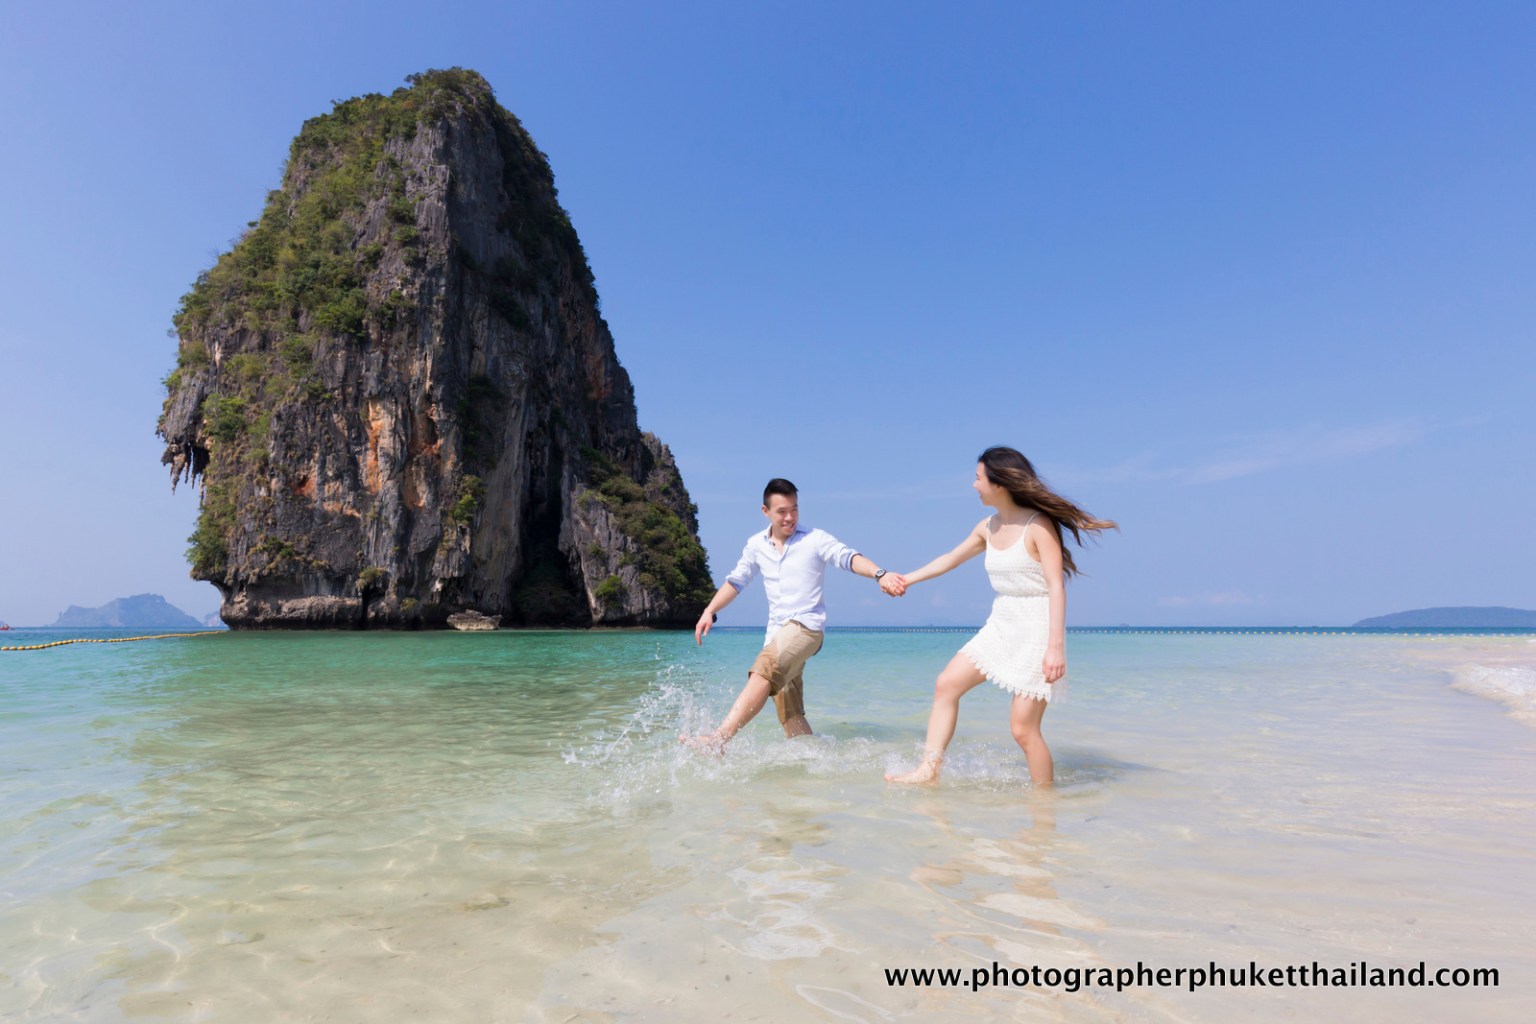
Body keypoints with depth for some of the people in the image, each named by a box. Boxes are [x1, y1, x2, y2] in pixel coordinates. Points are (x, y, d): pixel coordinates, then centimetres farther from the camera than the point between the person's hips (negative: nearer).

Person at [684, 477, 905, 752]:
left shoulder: (816, 539, -2)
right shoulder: (756, 545, 12)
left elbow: (848, 557, -15)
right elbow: (736, 581, 19)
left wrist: (879, 574, -33)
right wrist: (709, 611, 9)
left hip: (806, 625, -6)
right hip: (777, 632, 7)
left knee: (764, 669, -30)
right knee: (789, 715, 5)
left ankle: (718, 739, -37)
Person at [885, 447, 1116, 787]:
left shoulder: (1038, 525, -14)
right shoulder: (988, 527, 8)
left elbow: (1056, 586, -18)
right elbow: (951, 558, 23)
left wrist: (1056, 646, -25)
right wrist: (910, 578, 33)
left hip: (1037, 631, -7)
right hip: (1000, 628, 8)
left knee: (1023, 728, -7)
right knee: (947, 684, 0)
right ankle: (929, 769, 4)